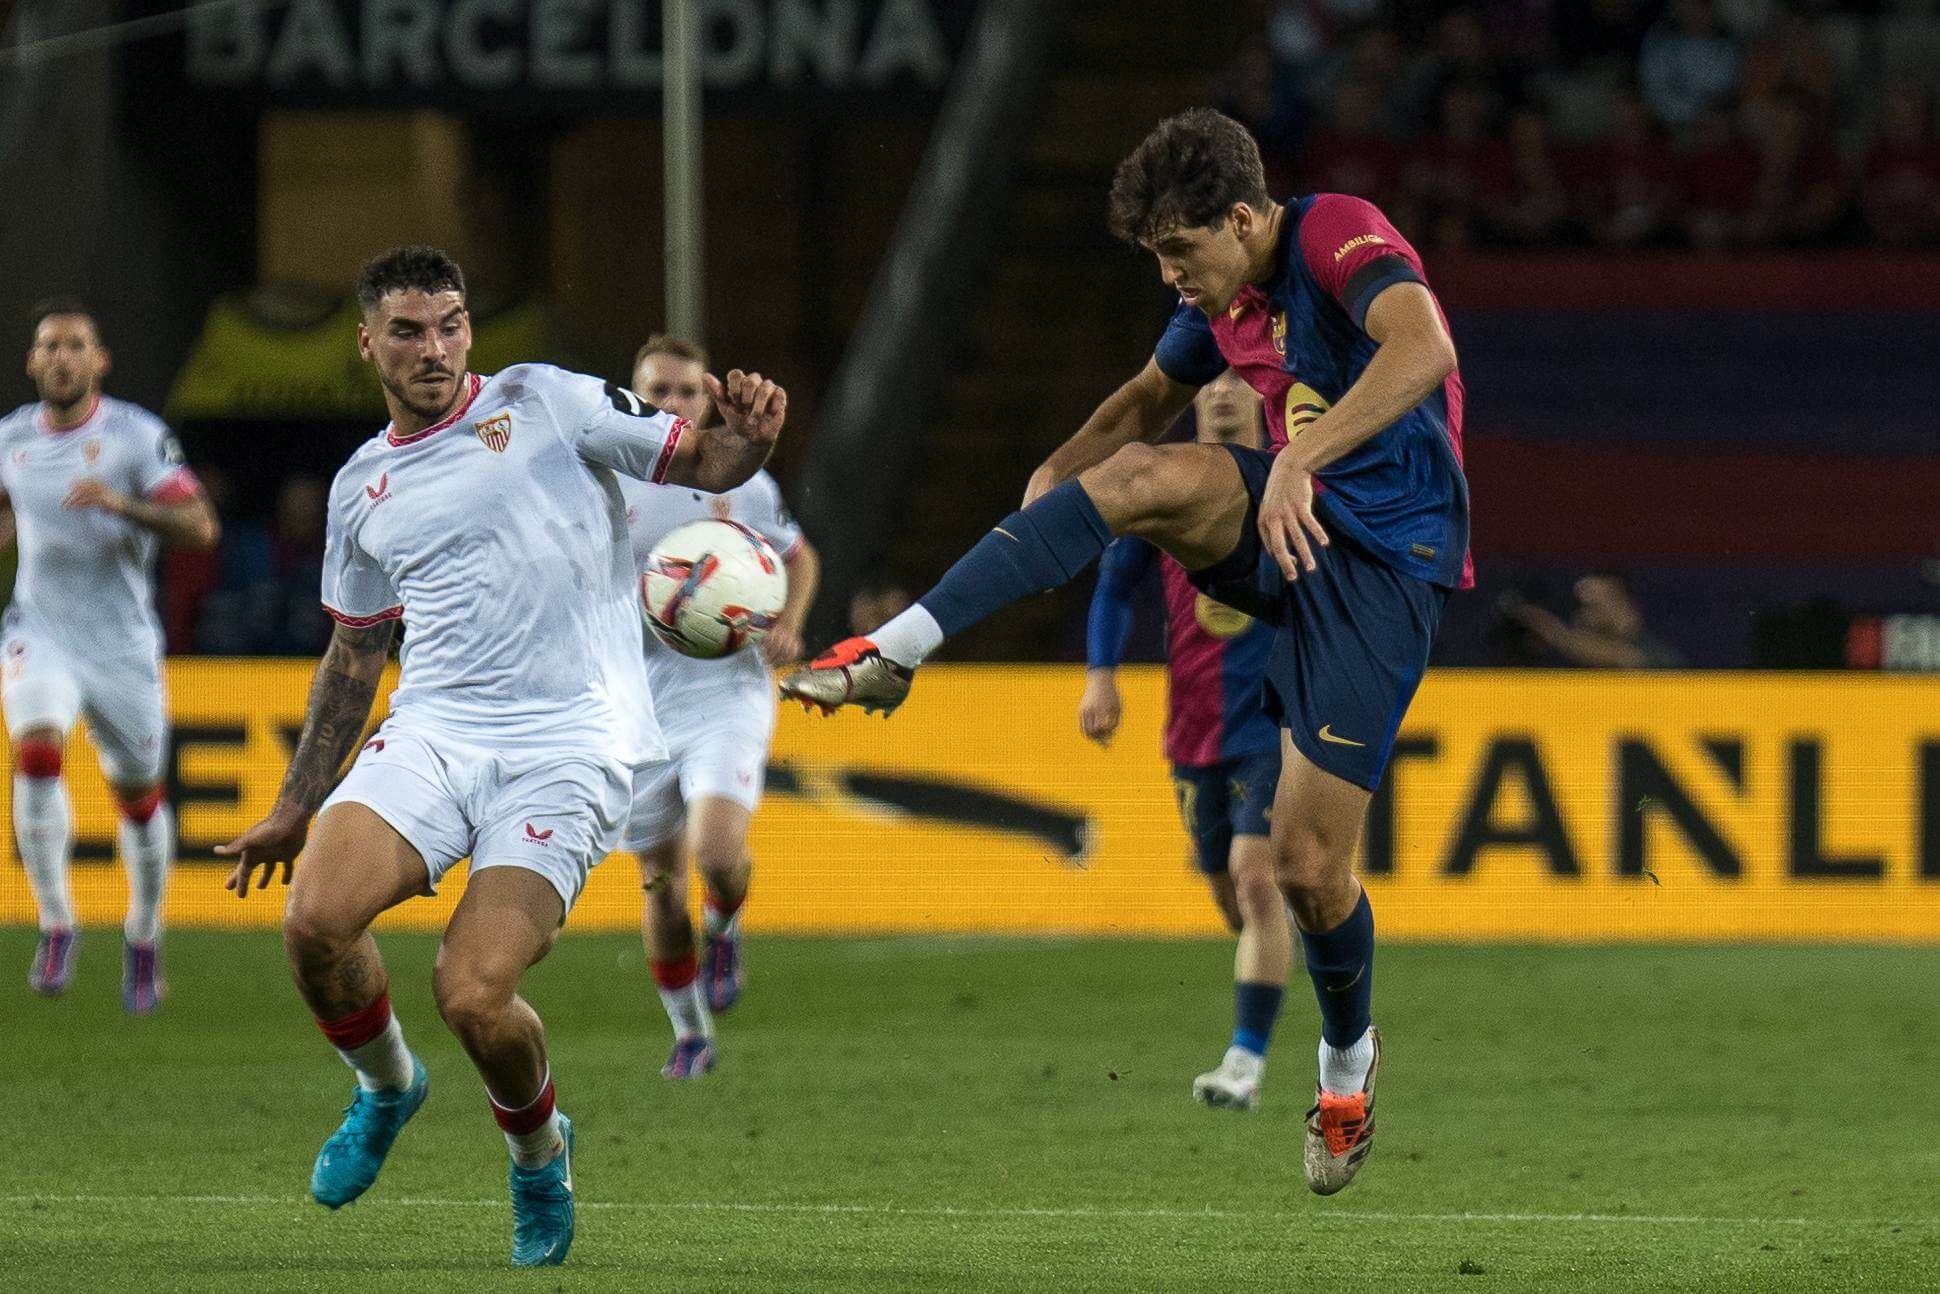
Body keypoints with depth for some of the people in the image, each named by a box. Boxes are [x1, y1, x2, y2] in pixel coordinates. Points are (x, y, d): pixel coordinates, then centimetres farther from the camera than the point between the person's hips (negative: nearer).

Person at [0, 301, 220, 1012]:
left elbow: (200, 528, -17)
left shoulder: (136, 434, -9)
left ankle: (143, 937, 33)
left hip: (122, 642, -1)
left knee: (139, 795, 9)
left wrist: (121, 504, -31)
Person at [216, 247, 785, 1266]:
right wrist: (294, 809, 28)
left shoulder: (545, 403, 5)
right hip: (430, 732, 4)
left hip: (567, 747, -4)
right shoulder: (362, 488, 18)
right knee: (315, 920, -21)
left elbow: (698, 463, 4)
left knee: (473, 994, -19)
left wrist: (746, 438, -20)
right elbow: (354, 655, 28)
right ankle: (386, 1086, 12)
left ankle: (538, 1149, 15)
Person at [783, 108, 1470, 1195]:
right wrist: (1064, 468, 6)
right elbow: (1152, 395, 27)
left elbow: (1424, 349, -39)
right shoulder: (1218, 302, 7)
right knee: (1141, 475, -26)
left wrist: (1300, 462, -48)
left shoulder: (1338, 238, -19)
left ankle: (1348, 1059, 24)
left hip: (1382, 558, -7)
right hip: (1278, 531, 7)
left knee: (1311, 864, -8)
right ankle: (895, 654, -29)